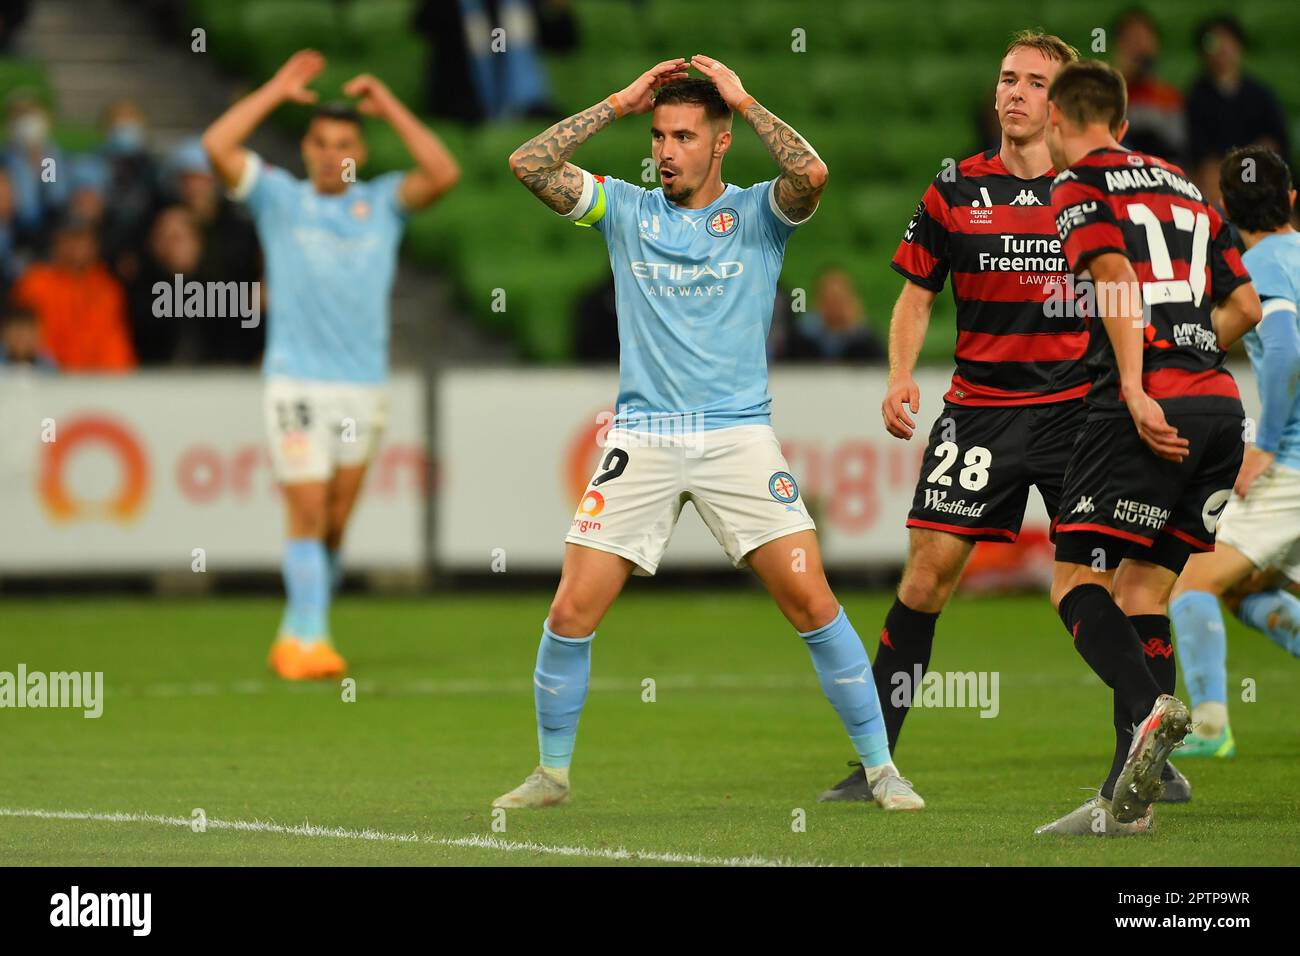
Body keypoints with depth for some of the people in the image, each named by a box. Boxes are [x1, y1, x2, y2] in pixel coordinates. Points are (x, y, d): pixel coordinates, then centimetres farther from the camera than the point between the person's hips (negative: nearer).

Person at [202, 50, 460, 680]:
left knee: (334, 527, 5)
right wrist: (277, 90, -3)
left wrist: (388, 106, -3)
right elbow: (216, 146, -7)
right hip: (295, 383, -2)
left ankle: (294, 640, 18)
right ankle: (310, 639, -13)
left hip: (363, 385, 3)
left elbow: (442, 173, -6)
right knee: (307, 514, -12)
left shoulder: (382, 202, 10)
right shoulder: (279, 198, 5)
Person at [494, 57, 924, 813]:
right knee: (572, 612, -5)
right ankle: (552, 773, 13)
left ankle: (881, 769, 0)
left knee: (811, 600, -10)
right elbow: (529, 164, 1)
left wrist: (743, 100, -7)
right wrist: (621, 104, 2)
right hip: (643, 437, 2)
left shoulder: (757, 212, 4)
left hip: (739, 435, -2)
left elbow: (811, 172, -18)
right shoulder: (626, 210, 10)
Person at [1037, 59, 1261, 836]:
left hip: (1151, 409, -7)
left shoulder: (1079, 186, 2)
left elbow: (1116, 276, -15)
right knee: (1142, 591, 10)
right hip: (1221, 404, 7)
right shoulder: (1183, 185, 22)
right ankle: (1130, 801, 4)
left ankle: (1150, 709, -31)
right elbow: (1245, 307, 20)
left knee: (1077, 583, -3)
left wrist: (1136, 390, -22)